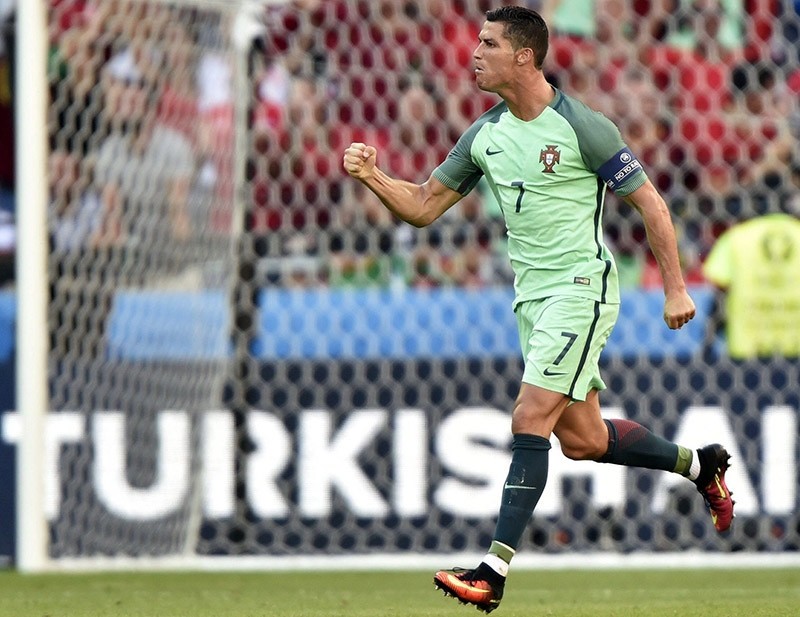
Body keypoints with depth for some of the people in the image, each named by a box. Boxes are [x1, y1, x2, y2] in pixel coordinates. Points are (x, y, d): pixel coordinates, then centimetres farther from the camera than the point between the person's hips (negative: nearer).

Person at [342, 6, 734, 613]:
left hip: (581, 287, -8)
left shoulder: (583, 128, -13)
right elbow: (423, 205, 10)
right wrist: (374, 177, -9)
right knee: (581, 439, 10)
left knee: (530, 421, -16)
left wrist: (675, 288, -8)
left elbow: (649, 203, -7)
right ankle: (698, 464, 34)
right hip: (533, 295, 8)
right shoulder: (485, 135, 6)